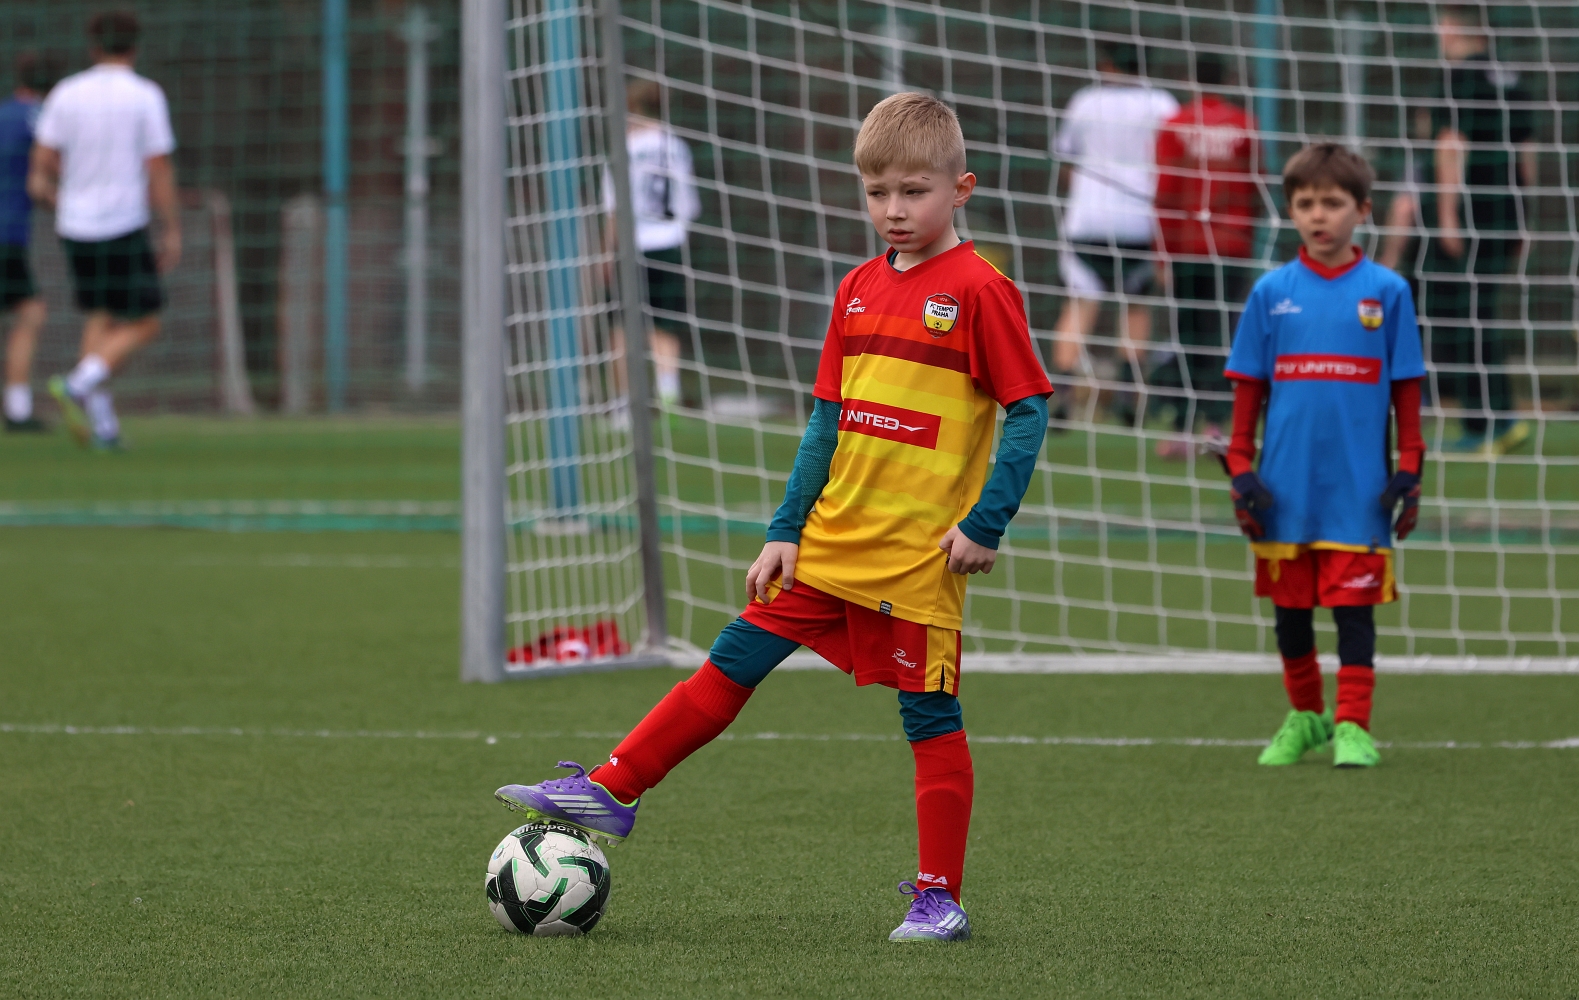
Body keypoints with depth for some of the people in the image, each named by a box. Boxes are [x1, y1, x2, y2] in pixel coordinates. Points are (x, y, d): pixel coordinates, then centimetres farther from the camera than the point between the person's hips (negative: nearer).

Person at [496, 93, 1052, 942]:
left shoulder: (979, 291, -9)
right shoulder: (859, 290, 11)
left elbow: (1029, 408, -10)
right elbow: (827, 420, 15)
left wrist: (986, 523, -15)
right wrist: (784, 532, 11)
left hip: (919, 554, -6)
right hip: (828, 543, 6)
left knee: (930, 717, 0)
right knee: (732, 664, 7)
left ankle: (939, 897, 7)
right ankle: (610, 792, 12)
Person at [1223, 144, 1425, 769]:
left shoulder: (1387, 291, 0)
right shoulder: (1271, 293, 3)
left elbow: (1406, 388, 4)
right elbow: (1248, 387, 7)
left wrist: (1409, 470, 1)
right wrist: (1241, 470, 3)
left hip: (1358, 487, -2)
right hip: (1286, 484, 2)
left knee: (1353, 606, -2)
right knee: (1290, 607, 11)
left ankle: (1352, 728, 1)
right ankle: (1304, 717, 26)